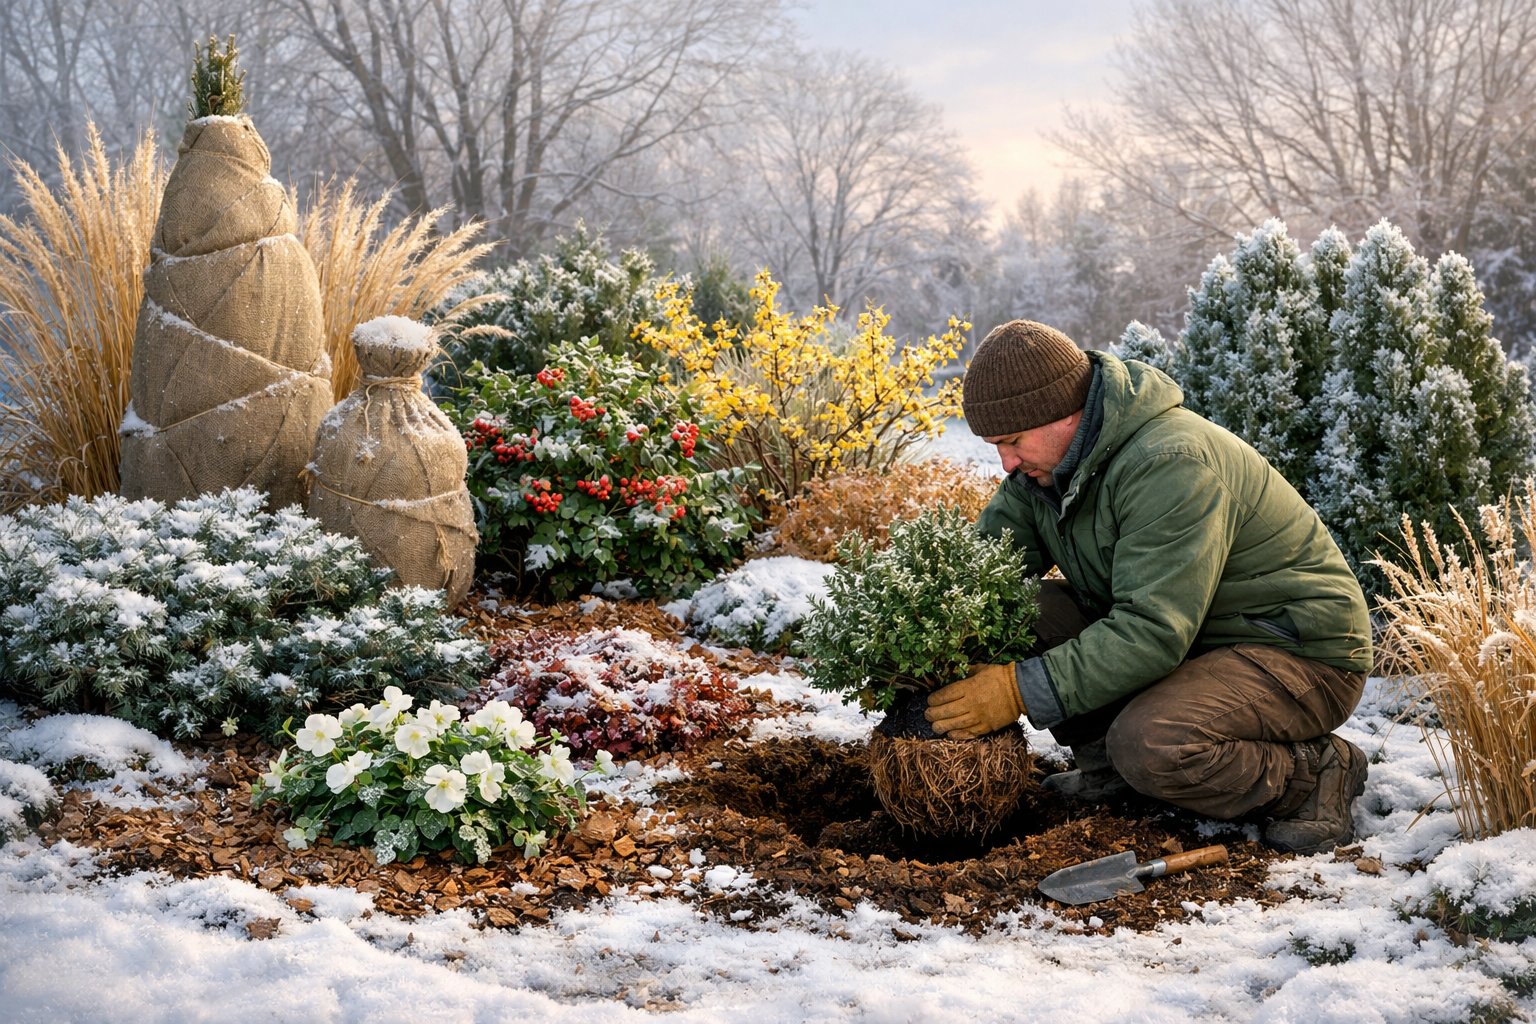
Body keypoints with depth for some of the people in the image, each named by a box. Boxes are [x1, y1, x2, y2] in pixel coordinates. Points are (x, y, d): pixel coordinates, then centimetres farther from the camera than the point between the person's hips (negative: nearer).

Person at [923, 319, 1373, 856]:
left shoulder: (1172, 465, -28)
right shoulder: (1046, 461, -1)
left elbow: (1153, 631, -34)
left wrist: (1022, 690, -35)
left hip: (1302, 655, -8)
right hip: (1195, 644, 8)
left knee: (1150, 743, -35)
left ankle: (1315, 774, -8)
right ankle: (1105, 767, 4)